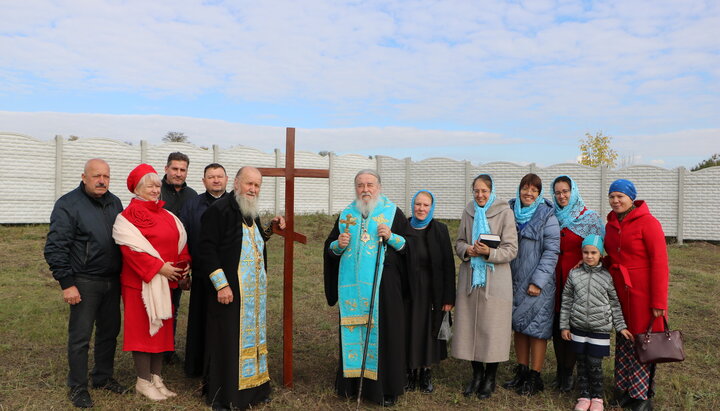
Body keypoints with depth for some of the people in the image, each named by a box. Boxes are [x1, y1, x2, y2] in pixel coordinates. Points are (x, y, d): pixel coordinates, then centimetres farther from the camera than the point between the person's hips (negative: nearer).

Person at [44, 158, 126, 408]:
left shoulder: (114, 203, 8)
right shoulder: (68, 205, -11)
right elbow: (55, 248, -12)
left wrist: (124, 273, 13)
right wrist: (67, 284, -15)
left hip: (112, 280, 6)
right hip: (84, 282, -6)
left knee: (109, 331, 15)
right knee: (80, 336, 3)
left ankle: (103, 377, 32)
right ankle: (78, 387, 18)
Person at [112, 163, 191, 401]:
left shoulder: (167, 216, 12)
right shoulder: (128, 217, -9)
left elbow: (180, 240, 14)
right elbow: (131, 248, -18)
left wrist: (184, 262, -3)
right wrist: (158, 267, -22)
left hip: (165, 281, 7)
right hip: (141, 281, -7)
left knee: (162, 328, 11)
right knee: (143, 328, 2)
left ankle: (156, 377, 22)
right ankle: (143, 382, 14)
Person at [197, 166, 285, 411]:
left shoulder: (252, 213, 13)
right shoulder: (219, 210, -13)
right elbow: (207, 249, -17)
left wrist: (269, 229, 7)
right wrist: (221, 284, -21)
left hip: (256, 290, 8)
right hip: (229, 289, -8)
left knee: (253, 337, 14)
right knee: (228, 340, 0)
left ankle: (253, 389, 26)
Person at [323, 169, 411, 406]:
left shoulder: (393, 213, 4)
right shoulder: (346, 215, 14)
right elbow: (329, 247, 17)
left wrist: (391, 237, -15)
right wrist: (338, 245, -5)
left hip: (383, 286, -3)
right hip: (352, 286, 3)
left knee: (382, 333, -1)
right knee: (353, 331, 7)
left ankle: (385, 388, 10)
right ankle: (352, 383, 19)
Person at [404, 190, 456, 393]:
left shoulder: (439, 230, -3)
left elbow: (448, 264, -4)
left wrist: (449, 297, -7)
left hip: (432, 290, 0)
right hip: (408, 290, 0)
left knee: (429, 330, 8)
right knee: (410, 330, 7)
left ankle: (426, 372, 23)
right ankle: (410, 371, 22)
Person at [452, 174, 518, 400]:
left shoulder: (504, 212, -5)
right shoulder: (468, 211, 8)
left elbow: (511, 249, -6)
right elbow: (459, 243, 13)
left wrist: (489, 252, -22)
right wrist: (467, 250, -9)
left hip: (495, 280, -4)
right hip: (469, 277, 4)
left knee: (492, 329, 2)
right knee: (470, 326, 8)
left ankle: (490, 379, 21)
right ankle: (477, 374, 26)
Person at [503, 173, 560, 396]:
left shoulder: (547, 217, -7)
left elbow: (551, 251, -11)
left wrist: (537, 281, -16)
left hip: (538, 284, -5)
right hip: (515, 281, 5)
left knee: (536, 328, 0)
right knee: (518, 326, 12)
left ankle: (535, 377, 12)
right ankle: (522, 371, 25)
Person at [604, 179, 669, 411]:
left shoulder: (647, 222, -11)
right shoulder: (611, 225, 9)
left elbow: (660, 263, -14)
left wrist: (659, 302, -16)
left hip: (643, 293, -6)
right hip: (619, 293, 6)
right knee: (623, 341, 13)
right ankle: (625, 391, 27)